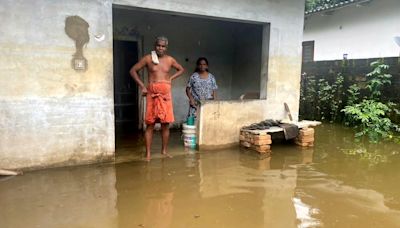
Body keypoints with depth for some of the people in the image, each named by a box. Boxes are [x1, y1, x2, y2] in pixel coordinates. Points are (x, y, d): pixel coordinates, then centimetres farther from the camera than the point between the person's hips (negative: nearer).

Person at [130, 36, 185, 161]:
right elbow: (133, 70, 4)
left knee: (166, 124, 4)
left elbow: (181, 69, 24)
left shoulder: (170, 60, 8)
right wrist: (142, 86, -3)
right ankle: (148, 153, 3)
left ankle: (164, 150, 18)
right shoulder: (148, 58, 1)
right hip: (152, 93, -2)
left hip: (166, 93, 3)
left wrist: (171, 78, 8)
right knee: (150, 124, -2)